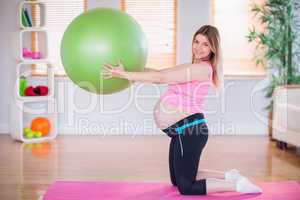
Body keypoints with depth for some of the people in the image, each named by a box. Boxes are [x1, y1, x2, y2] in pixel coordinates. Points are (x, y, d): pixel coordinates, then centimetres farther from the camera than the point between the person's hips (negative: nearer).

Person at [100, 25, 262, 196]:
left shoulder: (203, 68, -16)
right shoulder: (192, 67, 15)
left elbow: (162, 78, -20)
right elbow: (160, 73, 11)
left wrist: (126, 75, -19)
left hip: (190, 130, -10)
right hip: (183, 131, 10)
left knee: (187, 188, 0)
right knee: (177, 181, 22)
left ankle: (238, 184, 7)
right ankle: (229, 176, 24)